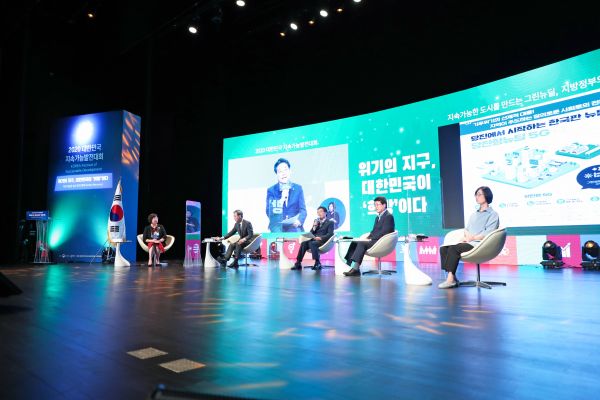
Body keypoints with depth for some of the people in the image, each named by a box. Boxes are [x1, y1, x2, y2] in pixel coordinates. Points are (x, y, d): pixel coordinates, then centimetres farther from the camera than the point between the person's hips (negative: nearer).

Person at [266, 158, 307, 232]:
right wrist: (282, 199, -12)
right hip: (277, 230, -1)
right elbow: (269, 213, 0)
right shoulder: (271, 190, 7)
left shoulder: (298, 188, 10)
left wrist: (299, 220, -15)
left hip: (295, 229, 1)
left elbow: (303, 209, 6)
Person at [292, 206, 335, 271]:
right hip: (314, 240, 5)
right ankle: (298, 263, -28)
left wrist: (321, 238, -20)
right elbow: (311, 233, 19)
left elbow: (330, 234, -5)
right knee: (303, 243, -26)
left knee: (311, 243, -36)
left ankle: (317, 263, -33)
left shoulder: (330, 222, 8)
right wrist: (314, 226, 0)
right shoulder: (316, 221, 24)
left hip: (323, 241, -5)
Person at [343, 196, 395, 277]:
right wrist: (368, 237, 0)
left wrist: (371, 238, -16)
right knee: (354, 243, -6)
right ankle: (354, 268, -16)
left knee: (362, 244, -28)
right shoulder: (378, 217, 22)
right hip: (374, 240, 9)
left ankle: (355, 268, -29)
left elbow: (384, 232, -17)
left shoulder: (388, 216, -7)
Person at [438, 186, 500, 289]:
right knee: (443, 248, -17)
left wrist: (472, 238, -13)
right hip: (469, 243, 7)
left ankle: (451, 279, -30)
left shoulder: (493, 214, 4)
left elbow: (488, 234, -8)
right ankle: (452, 278, -22)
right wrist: (467, 236, -3)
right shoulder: (474, 214, 28)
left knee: (454, 248, -31)